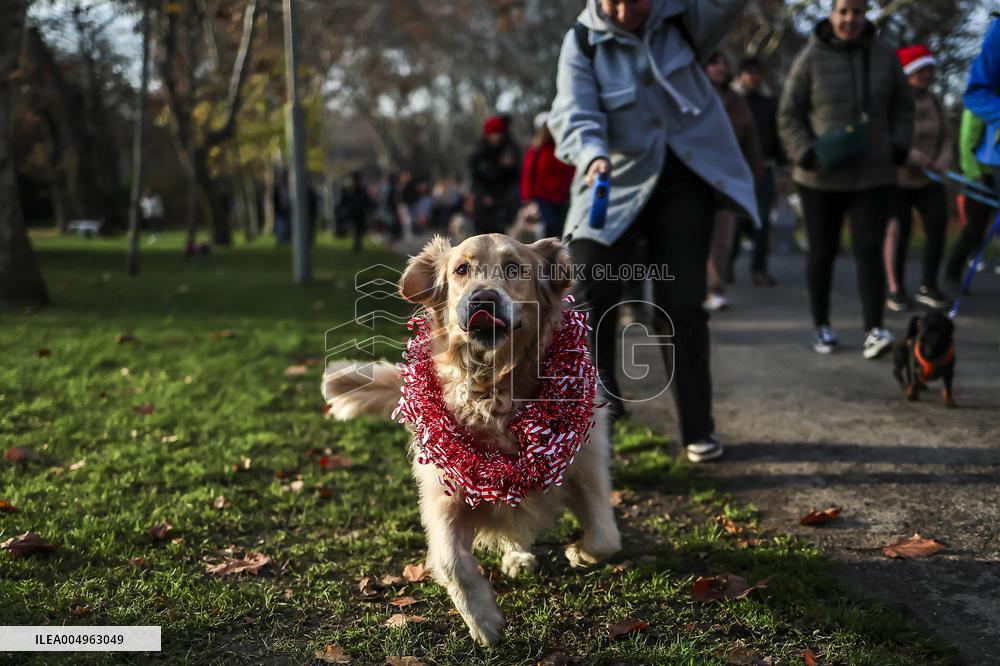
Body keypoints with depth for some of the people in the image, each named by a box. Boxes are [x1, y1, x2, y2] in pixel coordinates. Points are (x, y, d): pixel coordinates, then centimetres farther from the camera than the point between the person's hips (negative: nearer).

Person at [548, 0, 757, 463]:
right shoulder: (583, 43, -8)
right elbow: (574, 116, -20)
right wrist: (593, 154, -41)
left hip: (685, 180, 0)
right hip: (615, 184, 0)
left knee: (681, 305, -1)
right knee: (588, 294, -13)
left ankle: (698, 429, 11)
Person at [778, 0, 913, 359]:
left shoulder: (885, 55, 5)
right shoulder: (811, 58, -3)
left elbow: (903, 108, 16)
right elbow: (789, 116, 0)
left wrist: (899, 146, 1)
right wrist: (805, 153, -13)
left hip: (874, 176, 1)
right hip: (821, 178, -1)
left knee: (869, 250, -8)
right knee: (822, 252, 8)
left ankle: (874, 330, -11)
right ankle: (821, 326, 21)